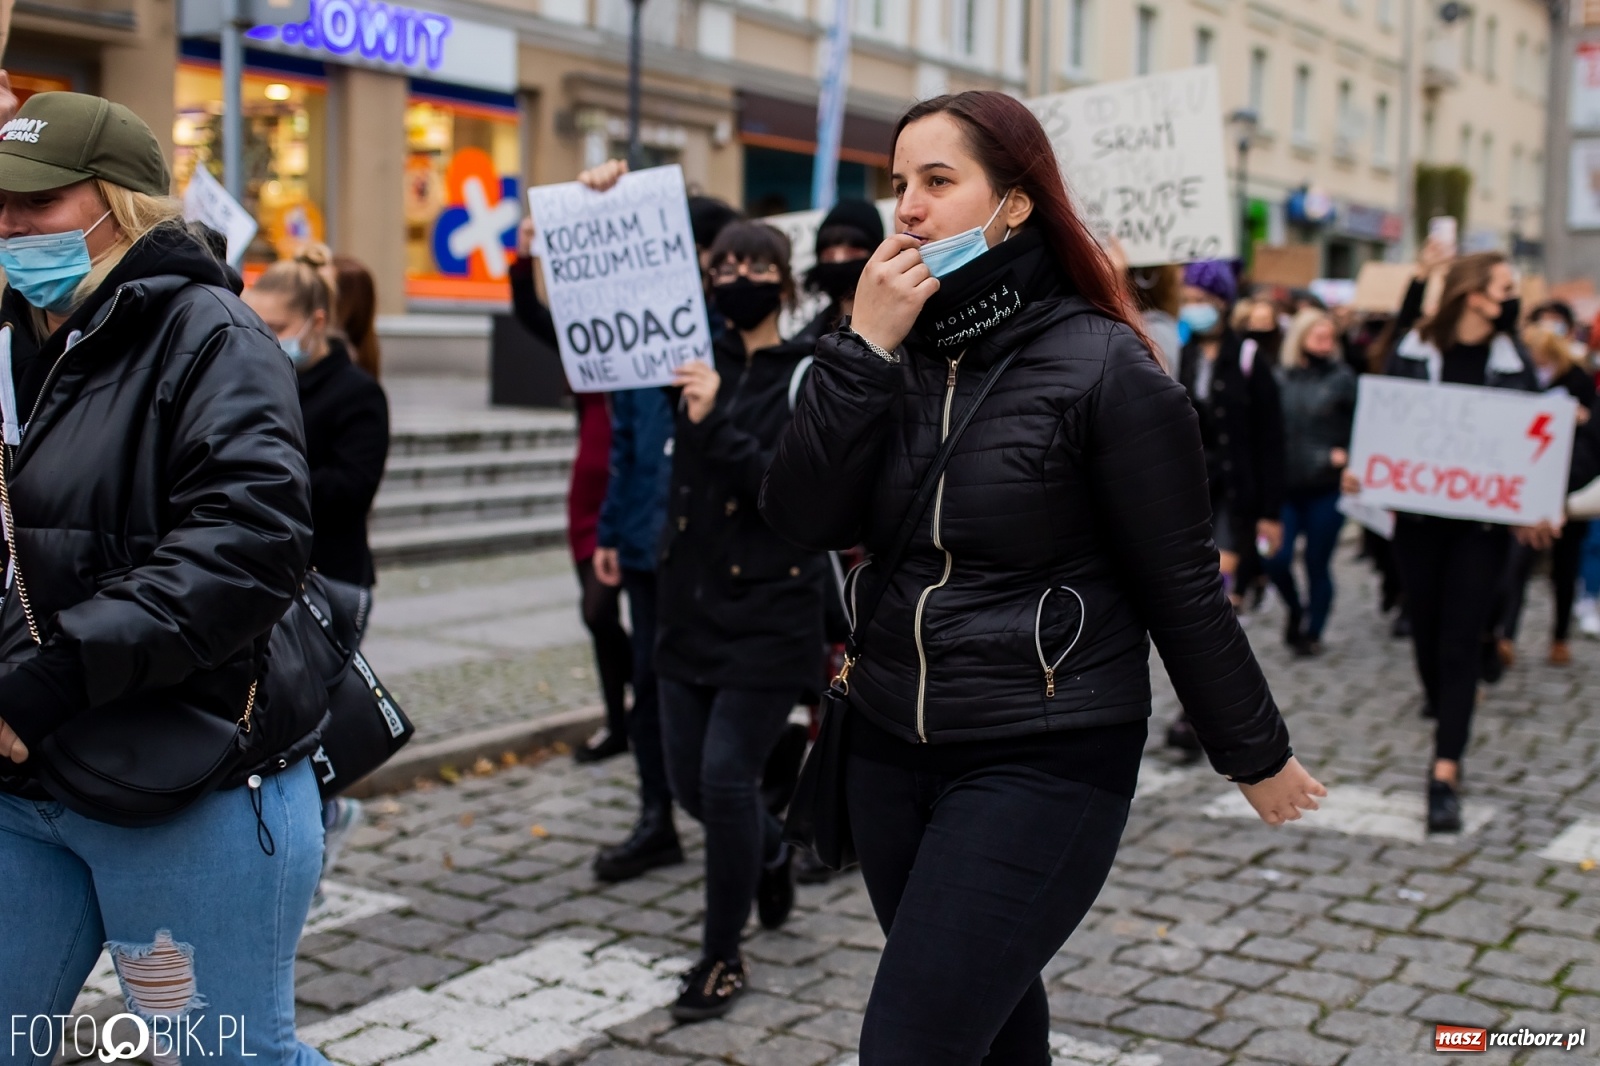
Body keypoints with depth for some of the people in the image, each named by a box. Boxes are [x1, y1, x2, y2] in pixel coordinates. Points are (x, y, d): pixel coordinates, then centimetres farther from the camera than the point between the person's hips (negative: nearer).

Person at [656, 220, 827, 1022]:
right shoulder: (697, 357, 8)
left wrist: (715, 427, -26)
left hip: (769, 608, -5)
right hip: (689, 602, 6)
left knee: (726, 776, -7)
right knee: (689, 779, 11)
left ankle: (723, 957, 12)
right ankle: (771, 853, 44)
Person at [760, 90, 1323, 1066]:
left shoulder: (1103, 368, -13)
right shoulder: (898, 351, 4)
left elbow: (1182, 588, -8)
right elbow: (805, 521, -7)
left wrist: (1258, 756, 0)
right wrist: (864, 350, -15)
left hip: (1044, 764, -6)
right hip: (890, 747, 6)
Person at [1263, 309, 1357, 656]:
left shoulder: (1342, 378, 0)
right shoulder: (1281, 379, 5)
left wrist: (1348, 456, -16)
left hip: (1326, 487, -1)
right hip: (1286, 486, 2)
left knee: (1318, 564, 5)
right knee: (1276, 559, -7)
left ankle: (1313, 631, 22)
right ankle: (1296, 608, 23)